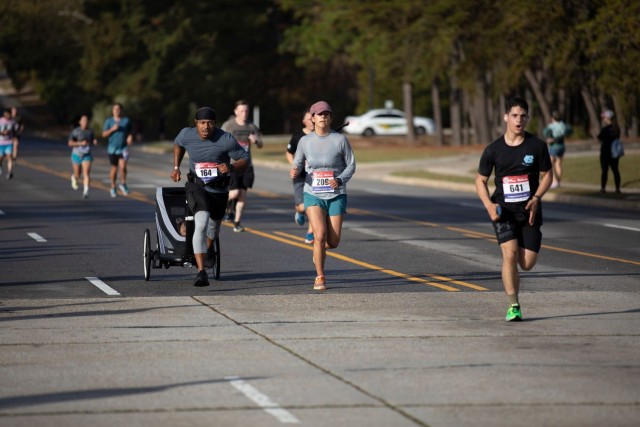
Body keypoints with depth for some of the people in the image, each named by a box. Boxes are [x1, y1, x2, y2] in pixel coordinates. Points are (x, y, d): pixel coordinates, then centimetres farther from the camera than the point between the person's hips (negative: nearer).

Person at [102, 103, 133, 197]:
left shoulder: (126, 120, 4)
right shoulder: (109, 121, 4)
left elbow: (130, 132, 12)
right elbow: (104, 134, 2)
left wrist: (130, 137, -10)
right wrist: (112, 129, -13)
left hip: (123, 148, -1)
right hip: (113, 148, 1)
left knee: (122, 167, -17)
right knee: (114, 168, 8)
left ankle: (123, 184, 5)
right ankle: (113, 187, 22)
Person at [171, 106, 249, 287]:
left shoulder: (226, 140, -19)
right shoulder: (186, 135, -11)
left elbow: (245, 159, -11)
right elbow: (178, 144, 15)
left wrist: (231, 167, -30)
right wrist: (176, 167, 11)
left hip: (219, 191, 2)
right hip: (197, 187, -2)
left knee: (213, 225, 23)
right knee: (201, 221, -26)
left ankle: (204, 253, 58)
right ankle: (201, 272, -33)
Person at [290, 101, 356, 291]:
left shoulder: (340, 140, -4)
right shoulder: (305, 141, 1)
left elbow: (351, 165, 2)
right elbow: (298, 163, 11)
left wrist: (340, 180, -17)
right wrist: (294, 171, -14)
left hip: (336, 195, 0)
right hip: (313, 195, 0)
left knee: (333, 242, 1)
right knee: (320, 235, -19)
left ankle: (319, 248, 40)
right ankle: (320, 278, -4)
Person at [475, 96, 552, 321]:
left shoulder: (537, 146, -2)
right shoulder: (493, 150, -2)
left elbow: (547, 175, 6)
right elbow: (480, 180, 7)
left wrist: (536, 198, -11)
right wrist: (489, 205, -10)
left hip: (529, 210, 1)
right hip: (503, 210, -1)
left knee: (527, 264, -3)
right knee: (510, 255, -20)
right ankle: (513, 307, -11)